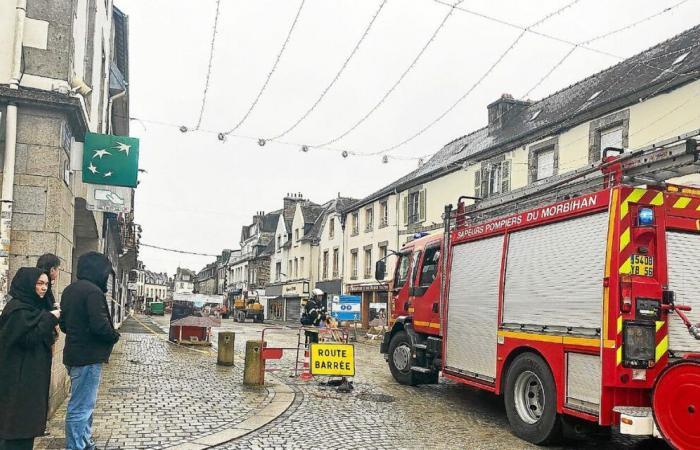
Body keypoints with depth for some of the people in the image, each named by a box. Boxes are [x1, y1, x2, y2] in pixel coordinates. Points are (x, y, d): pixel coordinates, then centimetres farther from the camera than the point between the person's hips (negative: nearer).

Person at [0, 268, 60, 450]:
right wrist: (50, 320, -17)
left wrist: (50, 320, 2)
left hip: (32, 376, 9)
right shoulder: (17, 309, -15)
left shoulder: (34, 306, 13)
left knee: (28, 420, 13)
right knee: (18, 419, -4)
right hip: (19, 378, -9)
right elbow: (27, 339, -22)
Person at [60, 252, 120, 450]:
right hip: (88, 357, -10)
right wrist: (114, 336, -7)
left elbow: (64, 324, 18)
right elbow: (100, 325, -25)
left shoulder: (70, 290, 11)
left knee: (85, 404, 22)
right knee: (81, 408, -3)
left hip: (74, 355, 10)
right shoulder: (93, 291, -19)